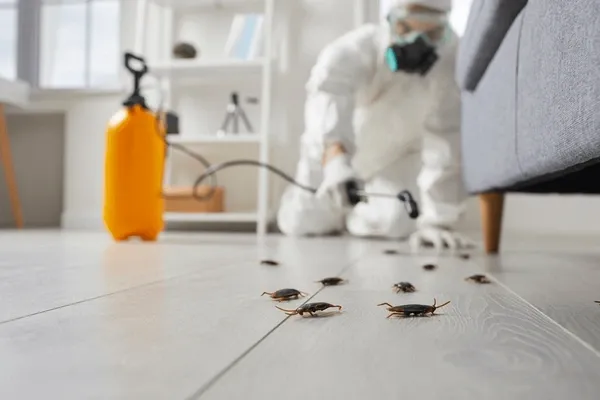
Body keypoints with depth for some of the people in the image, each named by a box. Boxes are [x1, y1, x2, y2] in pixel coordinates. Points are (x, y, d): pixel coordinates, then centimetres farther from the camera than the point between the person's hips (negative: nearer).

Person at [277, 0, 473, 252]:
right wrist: (335, 160, -76)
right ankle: (340, 207, 34)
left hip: (397, 153, 1)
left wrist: (437, 221, -37)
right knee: (302, 224, -1)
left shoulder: (452, 59, -29)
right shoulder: (351, 50, -35)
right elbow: (328, 104, -55)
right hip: (339, 151, -1)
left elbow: (446, 140, -32)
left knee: (398, 224, -17)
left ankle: (356, 212, 20)